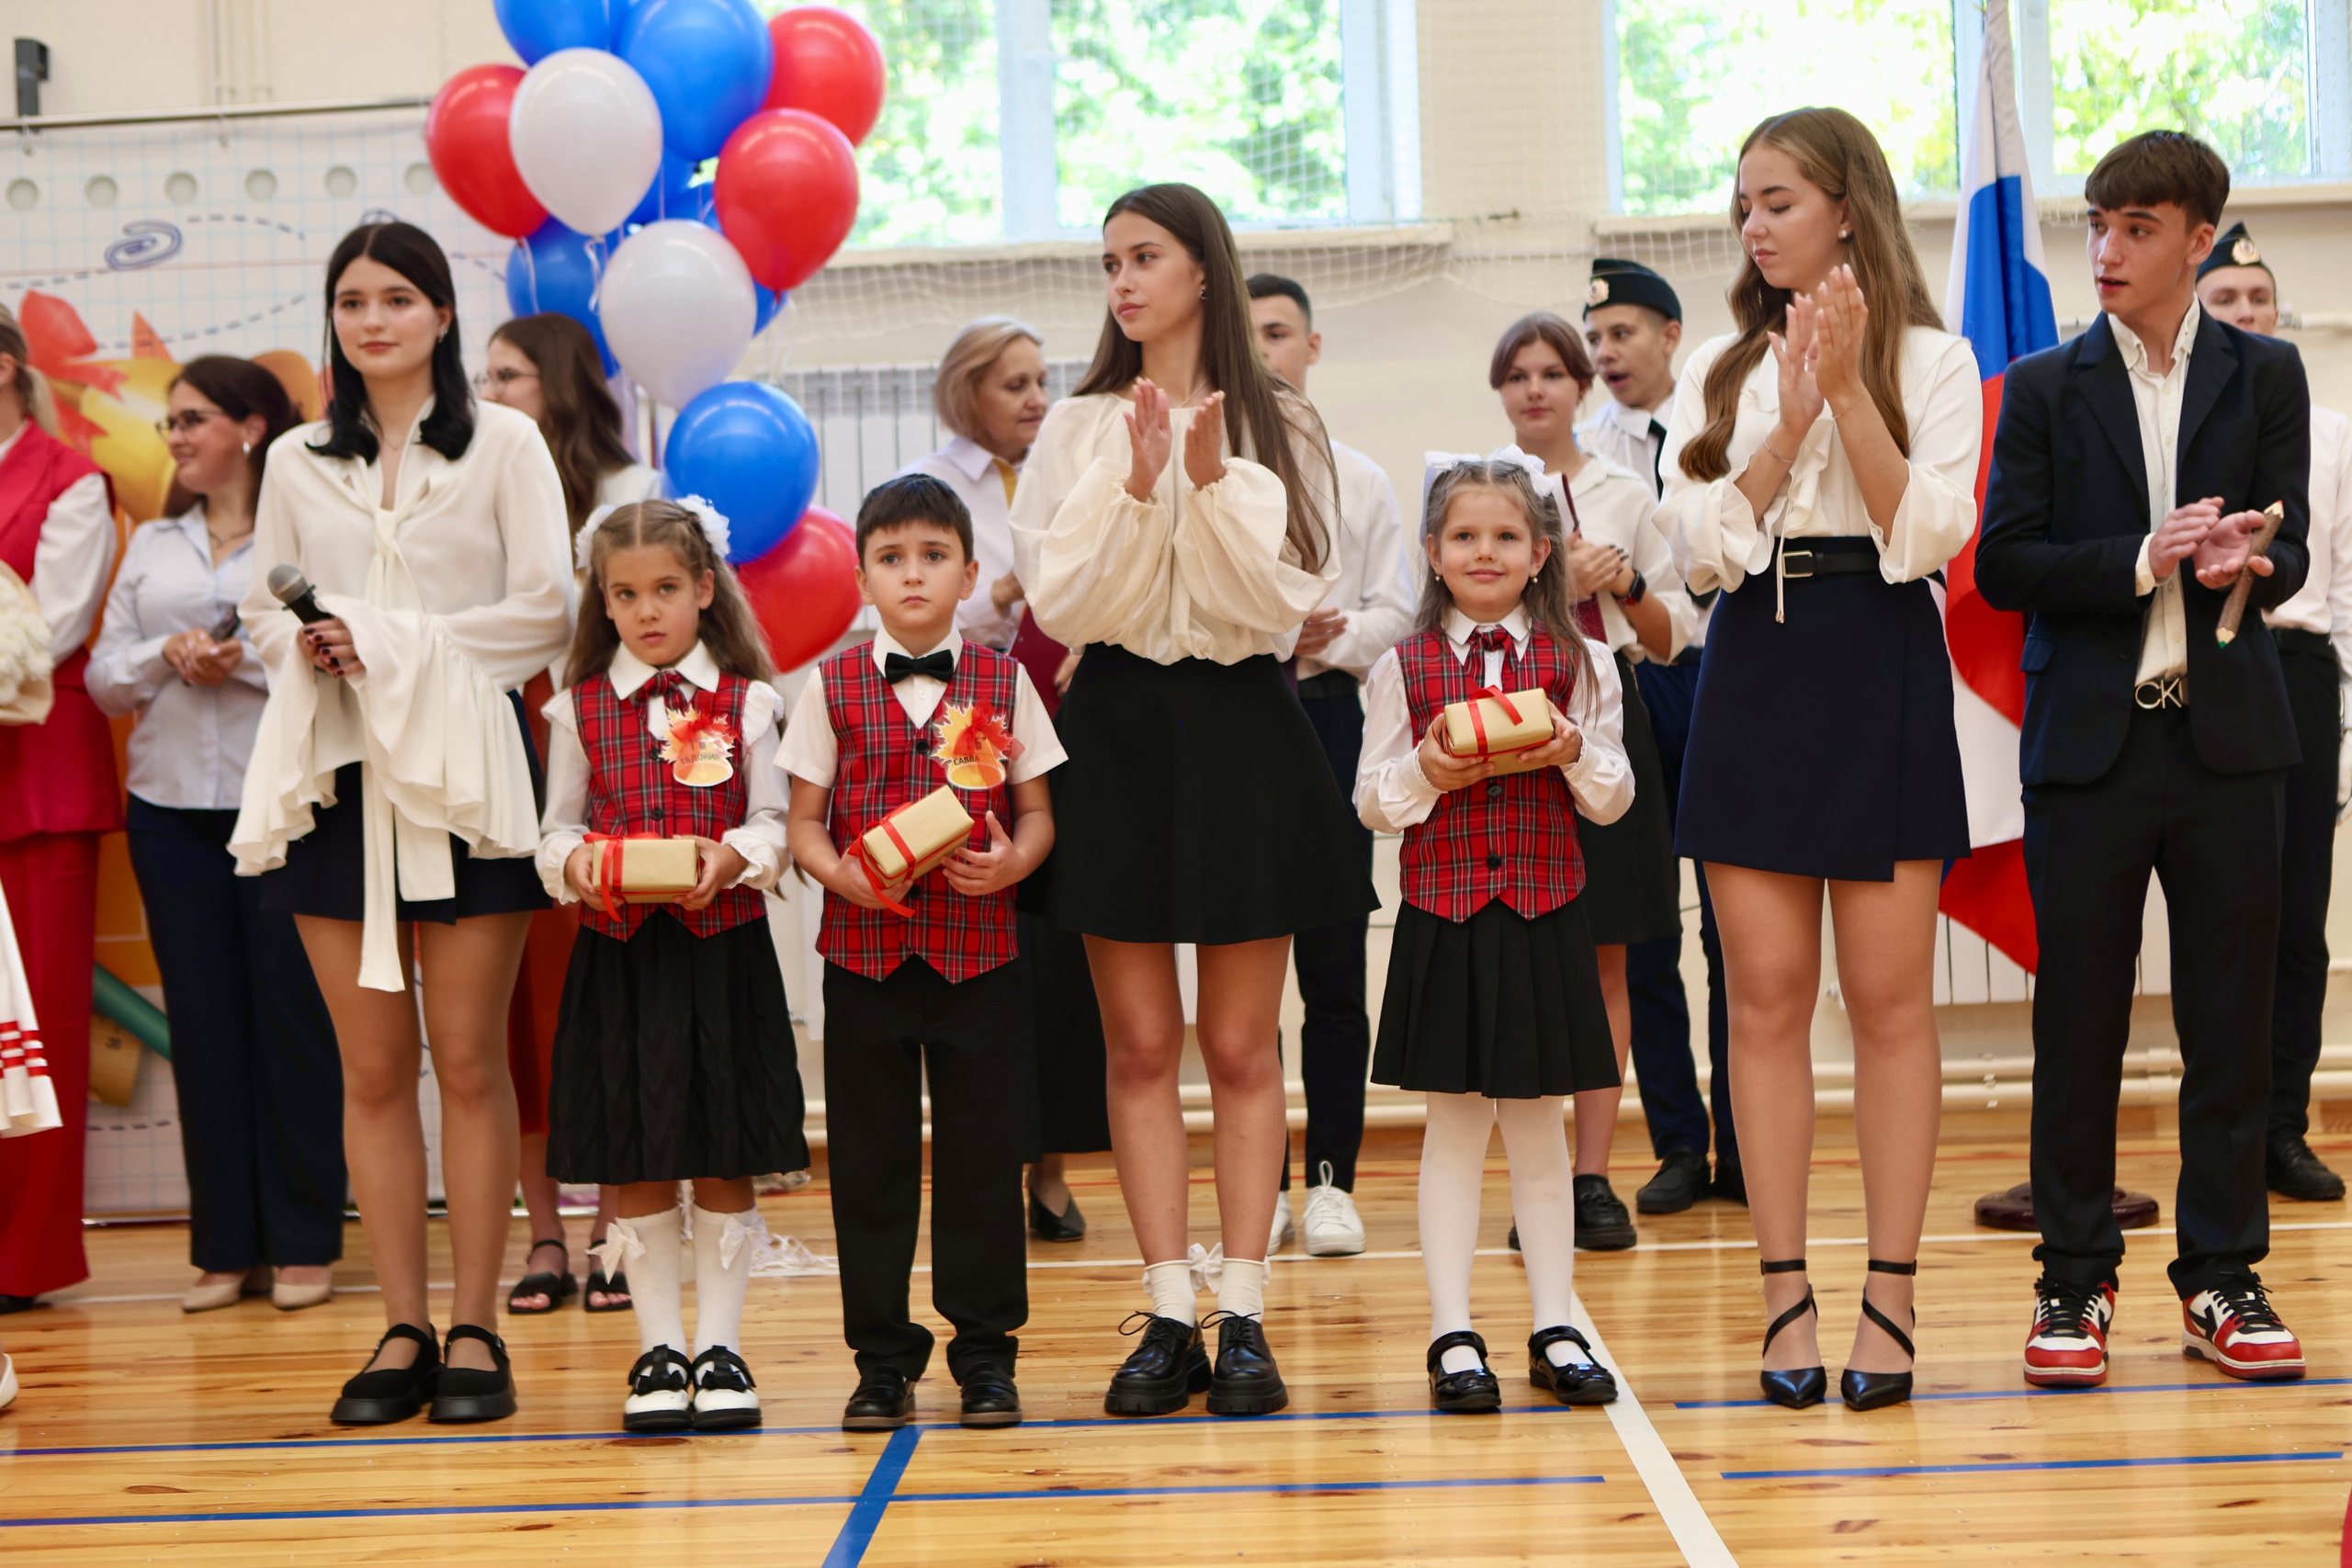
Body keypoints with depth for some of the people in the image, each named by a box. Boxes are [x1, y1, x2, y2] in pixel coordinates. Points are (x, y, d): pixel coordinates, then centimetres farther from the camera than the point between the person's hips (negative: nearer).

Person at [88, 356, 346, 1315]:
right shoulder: (152, 545, 17)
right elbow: (103, 679, 12)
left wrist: (248, 660, -16)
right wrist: (169, 656, -7)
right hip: (173, 805, 5)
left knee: (292, 1013, -1)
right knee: (202, 1019, 5)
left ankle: (302, 1244, 6)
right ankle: (224, 1247, 10)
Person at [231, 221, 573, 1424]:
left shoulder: (502, 444, 3)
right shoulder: (296, 461, 14)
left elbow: (543, 611, -3)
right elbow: (264, 612, 15)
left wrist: (394, 644, -11)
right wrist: (306, 648, -8)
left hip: (463, 769, -3)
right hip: (336, 773, 3)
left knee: (468, 1061, -1)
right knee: (372, 1067, 3)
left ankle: (474, 1330, 6)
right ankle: (402, 1333, 10)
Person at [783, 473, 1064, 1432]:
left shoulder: (1002, 684, 5)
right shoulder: (832, 687, 4)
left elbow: (1037, 814, 8)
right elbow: (803, 823, 4)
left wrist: (1011, 863, -13)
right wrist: (840, 872, -16)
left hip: (978, 947, 0)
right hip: (863, 948, 0)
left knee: (981, 1149, 4)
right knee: (869, 1154, 5)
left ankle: (985, 1352, 15)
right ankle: (882, 1355, 16)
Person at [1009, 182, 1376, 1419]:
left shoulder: (1279, 429, 3)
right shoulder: (1077, 430, 6)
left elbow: (1284, 600, -6)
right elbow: (1062, 604, -4)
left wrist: (1217, 482, -17)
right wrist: (1135, 486, -16)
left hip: (1242, 727, -1)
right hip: (1119, 727, 1)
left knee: (1240, 1044, 2)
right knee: (1141, 1045, 2)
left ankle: (1242, 1315, 7)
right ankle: (1170, 1318, 8)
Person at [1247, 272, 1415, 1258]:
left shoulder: (1359, 479, 10)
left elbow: (1392, 610, 6)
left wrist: (1330, 643, -12)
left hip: (1327, 719, 1)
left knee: (1334, 964, 0)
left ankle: (1331, 1182, 7)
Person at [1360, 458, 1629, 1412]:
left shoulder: (1578, 663, 4)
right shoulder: (1404, 668, 3)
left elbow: (1613, 801, 6)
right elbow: (1372, 803, 4)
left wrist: (1576, 754, -14)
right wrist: (1425, 773, -15)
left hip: (1544, 914, 1)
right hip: (1442, 914, -1)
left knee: (1538, 1126, 8)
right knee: (1454, 1125, 3)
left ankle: (1555, 1331, 16)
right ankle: (1453, 1336, 9)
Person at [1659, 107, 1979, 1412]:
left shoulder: (1930, 360, 3)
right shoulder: (1716, 373, 12)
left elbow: (1928, 534, -9)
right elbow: (1702, 546, 0)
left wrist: (1849, 390, -16)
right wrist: (1787, 426, -11)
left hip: (1881, 674, -3)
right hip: (1753, 678, 3)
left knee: (1889, 997, -2)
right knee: (1767, 997, 1)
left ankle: (1889, 1298, 3)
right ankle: (1786, 1295, 6)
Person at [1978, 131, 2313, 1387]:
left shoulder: (2264, 376, 8)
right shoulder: (2045, 388, 6)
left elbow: (2288, 551, 3)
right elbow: (2004, 567, -1)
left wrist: (2242, 566, -20)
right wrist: (2144, 560, -14)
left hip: (2228, 734, 1)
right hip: (2089, 738, 0)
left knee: (2230, 1018, 4)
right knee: (2078, 1021, 3)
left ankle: (2224, 1278, 13)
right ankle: (2074, 1281, 12)